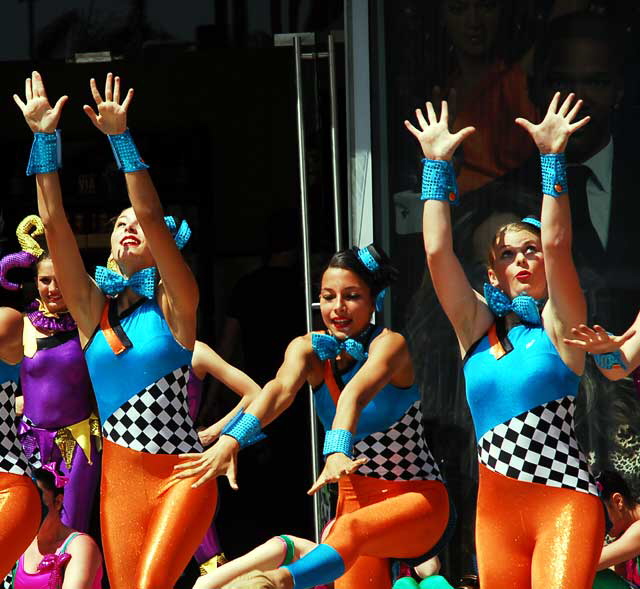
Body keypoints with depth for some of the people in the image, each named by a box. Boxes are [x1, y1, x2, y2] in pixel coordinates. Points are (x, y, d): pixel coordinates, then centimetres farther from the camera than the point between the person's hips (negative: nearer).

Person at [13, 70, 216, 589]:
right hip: (119, 477, 4)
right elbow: (53, 222, 0)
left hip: (182, 475, -4)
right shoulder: (93, 310, 8)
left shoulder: (174, 307, -1)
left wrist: (120, 138, -19)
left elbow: (152, 216, -14)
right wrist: (45, 138, -6)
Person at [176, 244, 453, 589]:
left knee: (351, 530, -36)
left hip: (417, 500, -6)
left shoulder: (389, 344, -14)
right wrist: (231, 440, -43)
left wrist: (337, 453, -54)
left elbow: (354, 396, -36)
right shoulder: (309, 348, -1)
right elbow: (280, 390, -23)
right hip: (355, 499, 6)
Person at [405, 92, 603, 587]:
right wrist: (437, 164, 2)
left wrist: (552, 157, -13)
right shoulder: (476, 327, 12)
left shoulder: (559, 325, 3)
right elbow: (438, 251, 3)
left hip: (565, 503, -4)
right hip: (497, 511, 4)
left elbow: (557, 245, -11)